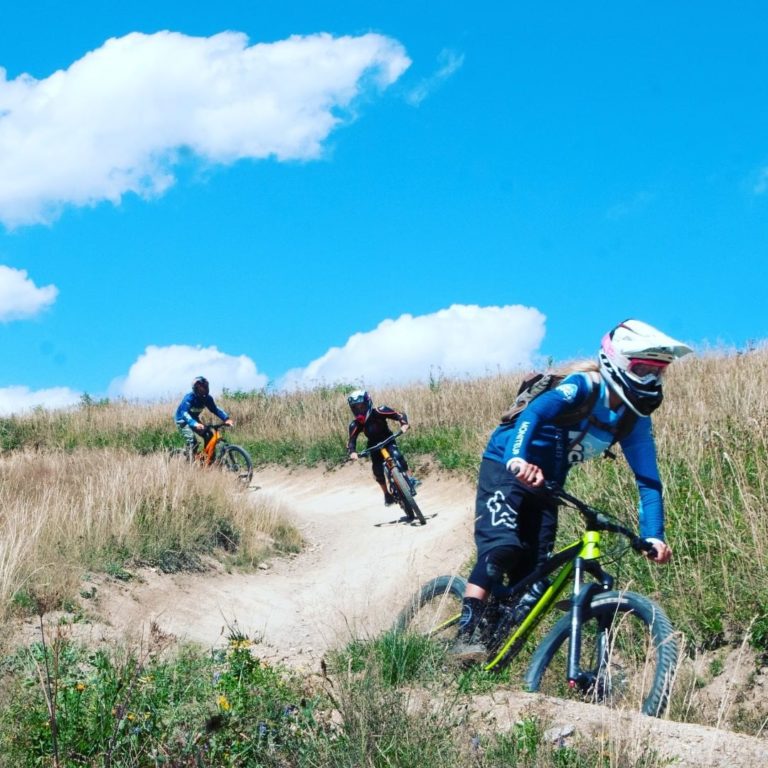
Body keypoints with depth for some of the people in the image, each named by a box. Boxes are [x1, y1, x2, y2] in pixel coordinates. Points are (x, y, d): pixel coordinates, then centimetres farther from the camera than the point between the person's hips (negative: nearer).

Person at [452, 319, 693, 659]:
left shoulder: (633, 420, -5)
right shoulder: (583, 387, -24)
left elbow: (648, 480, -5)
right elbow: (534, 411, -41)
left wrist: (654, 536, -18)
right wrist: (518, 459, -59)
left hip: (547, 483, 7)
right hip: (506, 467, -7)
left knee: (534, 576, 0)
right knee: (502, 547, -26)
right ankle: (465, 636, -26)